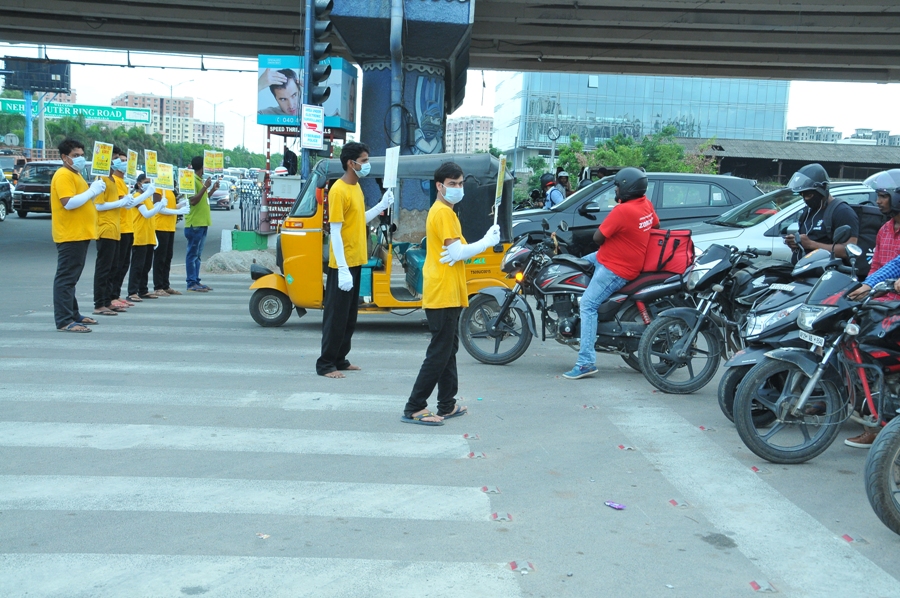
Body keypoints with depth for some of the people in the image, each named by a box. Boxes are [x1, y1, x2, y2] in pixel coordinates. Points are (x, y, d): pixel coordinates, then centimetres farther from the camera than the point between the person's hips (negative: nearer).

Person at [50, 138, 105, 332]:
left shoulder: (76, 175, 20)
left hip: (80, 234, 11)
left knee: (72, 278, 16)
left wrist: (94, 191, 8)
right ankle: (64, 321, -11)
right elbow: (69, 202, -24)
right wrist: (92, 191, -18)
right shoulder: (64, 175, -13)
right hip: (70, 235, -11)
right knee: (66, 278, -10)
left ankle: (73, 314, 25)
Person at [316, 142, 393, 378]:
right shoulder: (338, 190, -16)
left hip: (356, 261, 9)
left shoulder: (356, 187, 12)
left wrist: (382, 206, 7)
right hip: (343, 264, -9)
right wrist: (343, 268, -23)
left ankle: (340, 359, 23)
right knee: (336, 315, -3)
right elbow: (335, 231, -19)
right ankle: (325, 364, 5)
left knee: (350, 316, 14)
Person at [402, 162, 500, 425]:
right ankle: (414, 408, -5)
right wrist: (487, 242, -7)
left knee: (448, 350, 15)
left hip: (446, 294, 11)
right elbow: (458, 252, -19)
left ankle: (447, 405, 23)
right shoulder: (444, 212, -13)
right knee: (439, 353, -8)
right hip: (444, 294, -11)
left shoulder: (440, 210, 18)